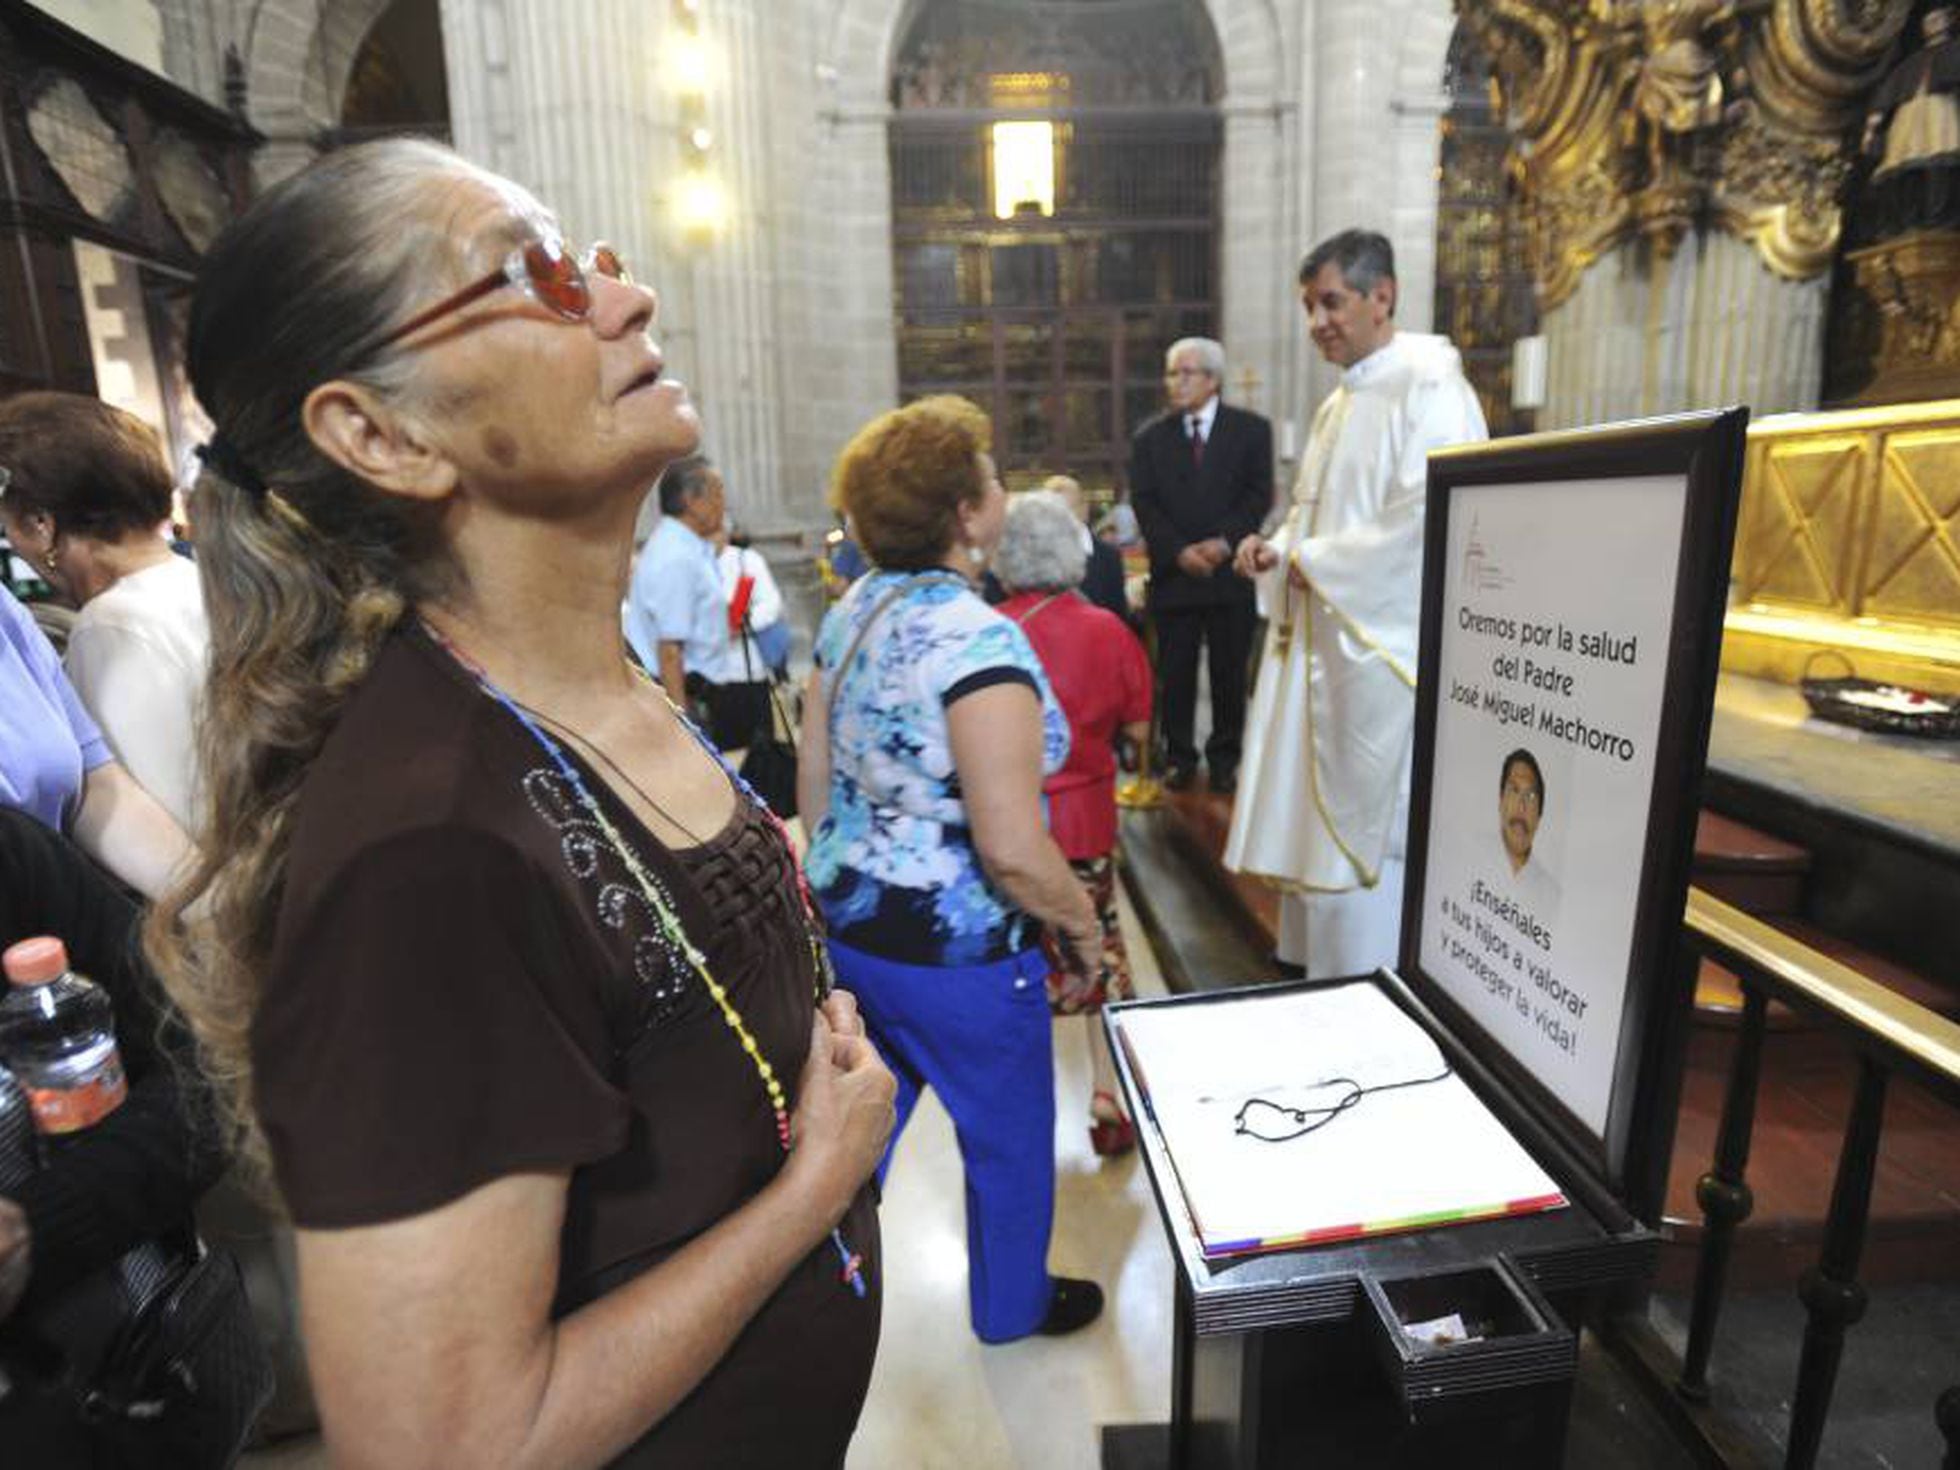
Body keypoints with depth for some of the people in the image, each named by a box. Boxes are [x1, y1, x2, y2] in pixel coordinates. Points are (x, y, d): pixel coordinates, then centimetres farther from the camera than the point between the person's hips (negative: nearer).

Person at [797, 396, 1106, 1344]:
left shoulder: (849, 615, 0)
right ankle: (1013, 1305, 45)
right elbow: (1011, 848, -27)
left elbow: (812, 786, 7)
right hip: (952, 951, -7)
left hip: (847, 923, 7)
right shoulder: (977, 640, -24)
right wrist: (1083, 929, -10)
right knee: (1009, 1137, 20)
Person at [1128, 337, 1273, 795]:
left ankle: (1224, 757, 19)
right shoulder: (1149, 437, 9)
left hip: (1230, 571, 0)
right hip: (1173, 574, 1)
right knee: (1175, 673, 4)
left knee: (1230, 672, 6)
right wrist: (1179, 551, -11)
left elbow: (1259, 495, -1)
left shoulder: (1251, 429, 6)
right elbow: (1145, 504, 1)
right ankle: (1179, 756, 17)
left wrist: (1224, 541, -14)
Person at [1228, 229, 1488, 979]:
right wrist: (1278, 550, 2)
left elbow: (1428, 515, -22)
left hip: (1382, 645, -9)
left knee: (1364, 825, -1)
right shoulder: (1339, 402, 18)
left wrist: (1317, 563, -15)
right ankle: (1313, 961, 30)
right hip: (1323, 639, 9)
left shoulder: (1429, 387, -10)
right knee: (1313, 813, 14)